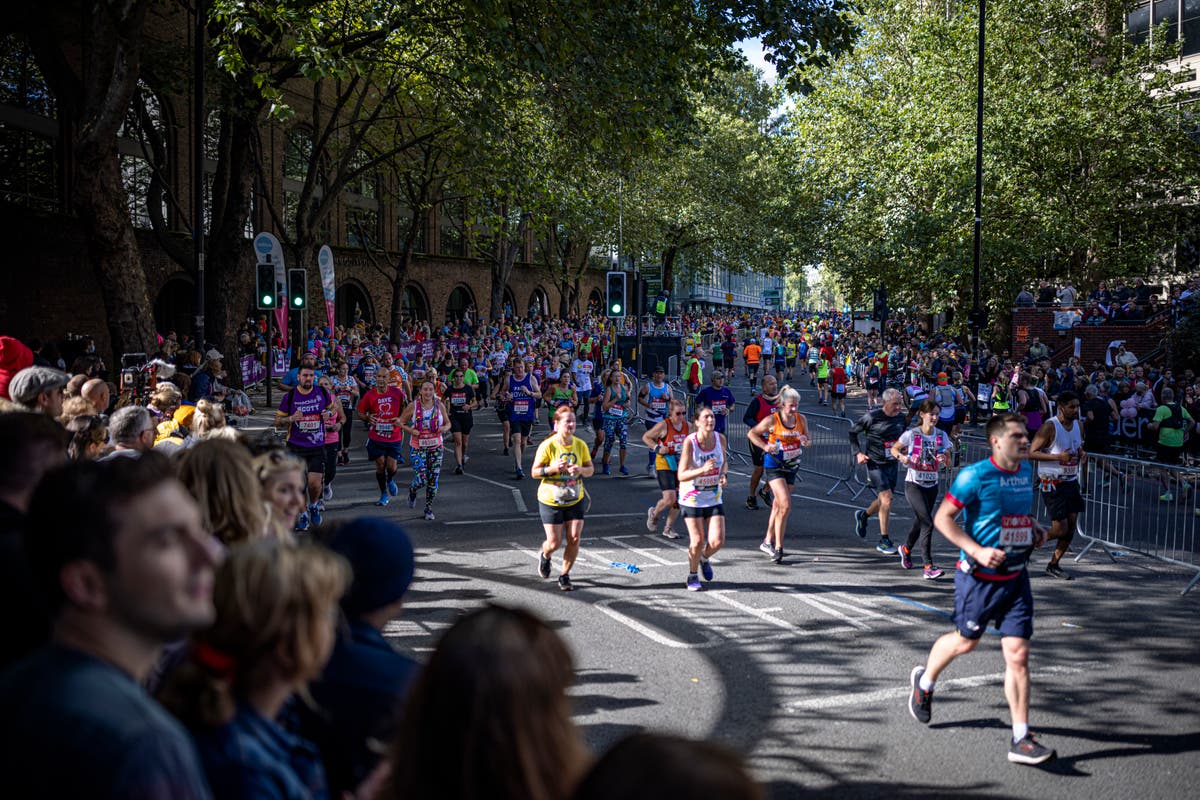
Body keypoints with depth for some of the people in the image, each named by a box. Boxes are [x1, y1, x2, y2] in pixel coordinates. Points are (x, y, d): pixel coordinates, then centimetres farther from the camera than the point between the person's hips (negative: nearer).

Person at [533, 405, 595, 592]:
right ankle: (545, 556, 35)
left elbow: (590, 469, 7)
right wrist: (552, 468, -26)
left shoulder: (580, 445, -3)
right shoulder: (547, 446, -14)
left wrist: (581, 470, -16)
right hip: (550, 500, -3)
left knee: (574, 539, -5)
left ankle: (565, 576, 14)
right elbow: (534, 472, -9)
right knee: (554, 542, -3)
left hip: (575, 499, 3)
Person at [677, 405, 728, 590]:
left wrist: (723, 474, -7)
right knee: (698, 541, -3)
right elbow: (681, 476, -21)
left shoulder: (720, 438, -6)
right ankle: (692, 576, 24)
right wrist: (703, 470, -36)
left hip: (714, 498, 3)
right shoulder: (689, 442, -19)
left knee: (718, 540, -6)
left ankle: (704, 558, 29)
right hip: (691, 498, -3)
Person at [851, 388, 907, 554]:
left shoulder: (901, 418, 3)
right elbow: (853, 431, -2)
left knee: (883, 500, 15)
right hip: (875, 463, -6)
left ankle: (863, 515, 47)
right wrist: (858, 453, -9)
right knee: (886, 498, -15)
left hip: (892, 464, 6)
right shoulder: (872, 417, -13)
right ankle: (884, 541, -7)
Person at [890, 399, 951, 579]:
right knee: (928, 523, -16)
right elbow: (894, 449, 5)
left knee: (920, 522, 18)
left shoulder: (941, 435, 0)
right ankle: (928, 567, -14)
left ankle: (906, 549, 47)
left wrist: (942, 460, -19)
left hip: (932, 485, 5)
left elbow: (944, 464, 4)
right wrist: (901, 457, -15)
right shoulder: (911, 434, -9)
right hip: (914, 484, -5)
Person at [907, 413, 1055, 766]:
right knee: (966, 641, 15)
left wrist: (1035, 529, 7)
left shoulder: (1026, 471, 5)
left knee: (1018, 654, -3)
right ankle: (924, 681, 47)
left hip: (1015, 578, 5)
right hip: (979, 577, -5)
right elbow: (942, 517, -12)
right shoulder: (975, 476, -16)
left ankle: (1021, 740, 1)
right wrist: (978, 551, -21)